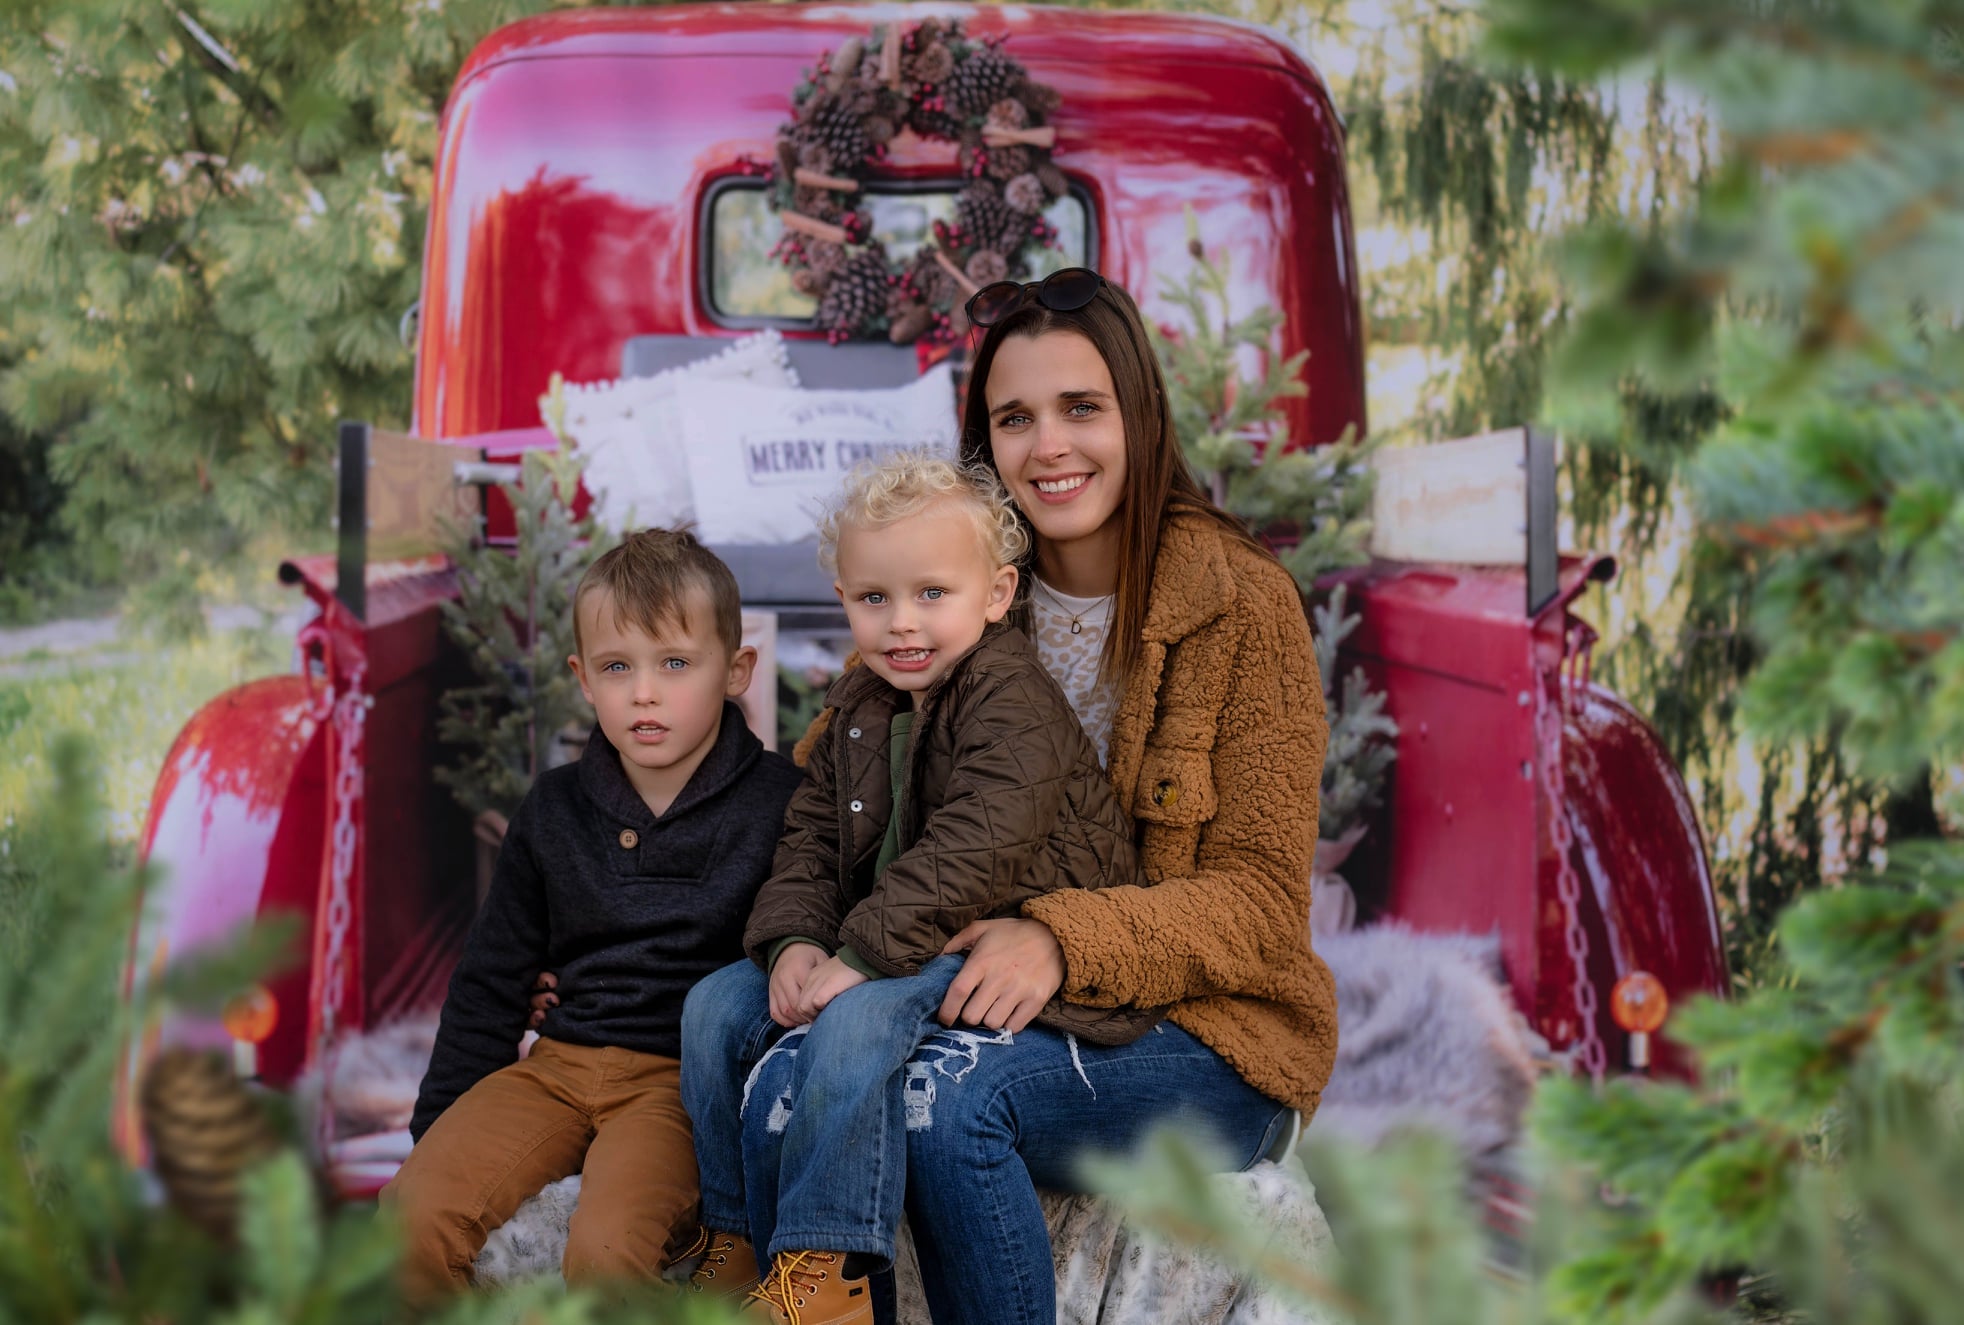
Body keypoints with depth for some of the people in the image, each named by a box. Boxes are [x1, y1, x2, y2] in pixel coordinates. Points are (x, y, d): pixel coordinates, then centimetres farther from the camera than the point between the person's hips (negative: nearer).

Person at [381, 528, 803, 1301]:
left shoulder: (779, 803, -3)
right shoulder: (556, 809, 10)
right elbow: (489, 982, 17)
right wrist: (435, 1135, 15)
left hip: (689, 1073, -4)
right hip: (560, 1062, 4)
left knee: (606, 1246, -30)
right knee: (413, 1215, -18)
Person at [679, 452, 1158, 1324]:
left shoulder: (1013, 700, -15)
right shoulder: (858, 706, 12)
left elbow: (974, 852, -26)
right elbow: (810, 841, 10)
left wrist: (861, 956, -29)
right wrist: (792, 941, -10)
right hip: (891, 951, 9)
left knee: (854, 1019, -33)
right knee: (717, 1006, 1)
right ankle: (735, 1244, 10)